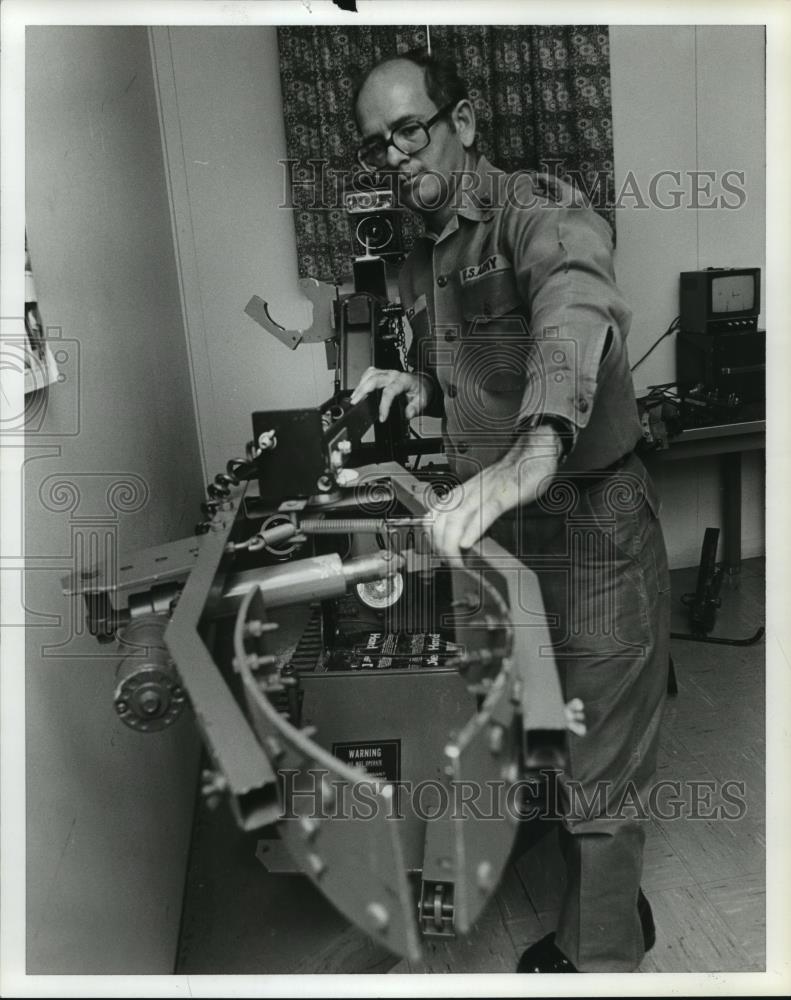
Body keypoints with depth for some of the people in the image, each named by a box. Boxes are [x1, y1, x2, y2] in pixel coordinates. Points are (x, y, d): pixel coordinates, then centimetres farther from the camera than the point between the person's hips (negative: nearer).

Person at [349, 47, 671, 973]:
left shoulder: (536, 210, -15)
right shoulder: (420, 260, 11)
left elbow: (578, 305, -39)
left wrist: (531, 451, -57)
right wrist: (418, 386, 1)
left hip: (589, 527, -8)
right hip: (501, 531, 8)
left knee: (595, 771, 6)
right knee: (547, 746, 22)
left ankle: (597, 960, 29)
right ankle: (616, 912, 46)